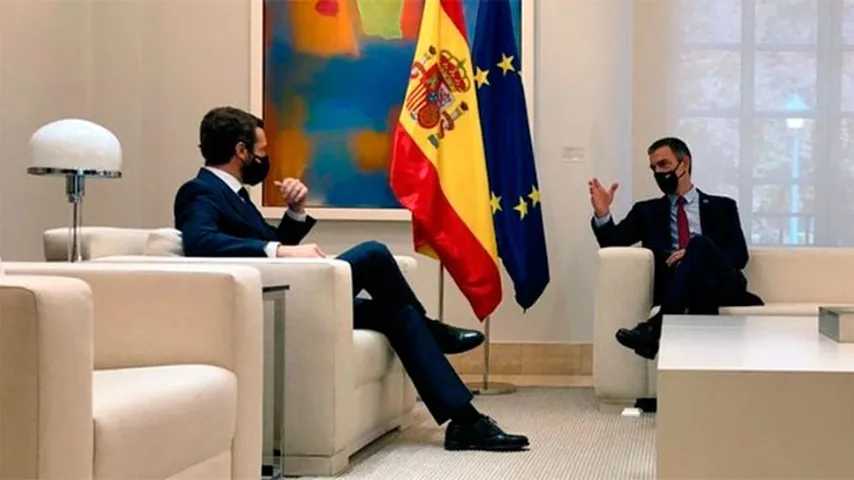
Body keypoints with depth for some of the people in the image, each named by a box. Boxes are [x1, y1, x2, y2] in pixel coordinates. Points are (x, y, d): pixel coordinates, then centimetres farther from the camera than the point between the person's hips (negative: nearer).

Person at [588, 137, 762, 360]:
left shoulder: (722, 207, 20)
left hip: (722, 287, 0)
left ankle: (657, 327, -41)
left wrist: (695, 253, -11)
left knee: (699, 244, -31)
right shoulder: (647, 210, 25)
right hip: (680, 288, 1)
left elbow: (739, 255, 7)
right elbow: (613, 242, 11)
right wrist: (602, 214, -9)